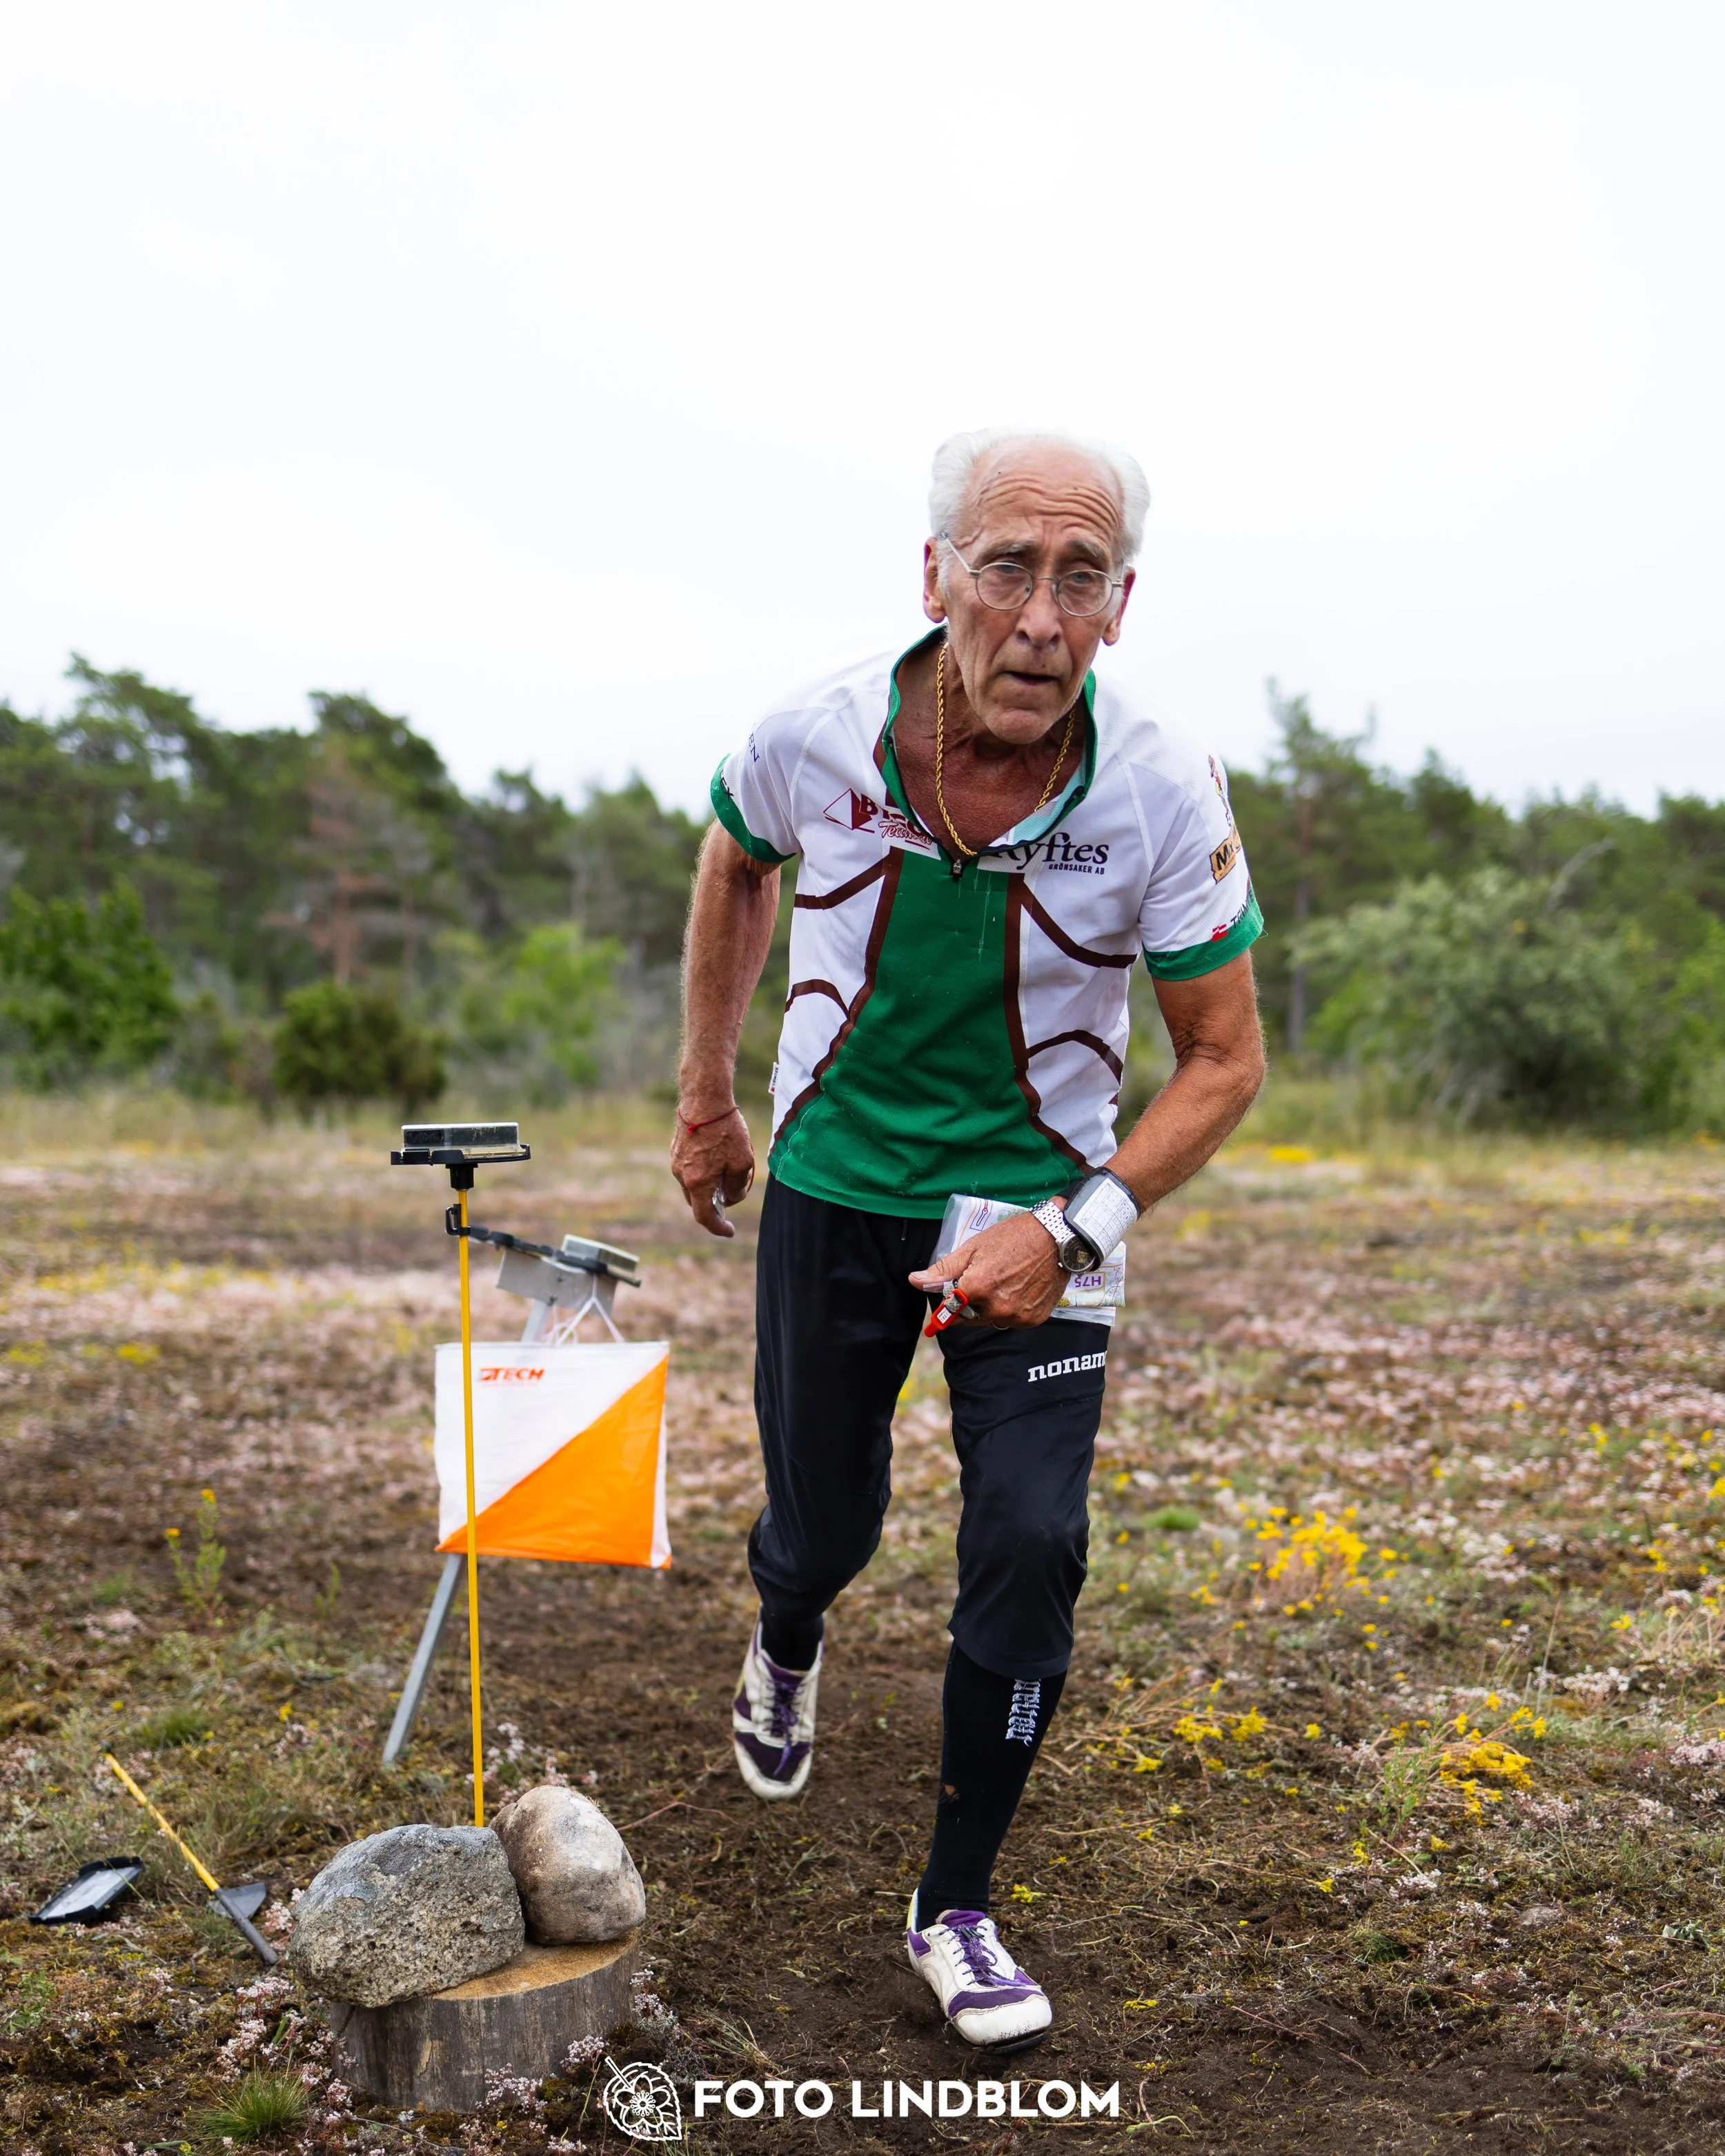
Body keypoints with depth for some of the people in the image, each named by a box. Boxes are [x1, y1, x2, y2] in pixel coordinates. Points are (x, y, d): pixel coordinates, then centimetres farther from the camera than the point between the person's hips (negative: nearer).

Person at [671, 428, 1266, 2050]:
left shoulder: (1163, 794, -22)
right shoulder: (815, 737, -18)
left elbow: (1225, 1059, -11)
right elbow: (736, 869, 7)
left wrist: (1071, 1230, -23)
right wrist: (703, 1098, 10)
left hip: (1037, 1201, -1)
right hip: (832, 1184, 1)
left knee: (1030, 1541, -10)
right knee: (823, 1528, 11)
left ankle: (955, 1905, 13)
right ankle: (783, 1651, 51)